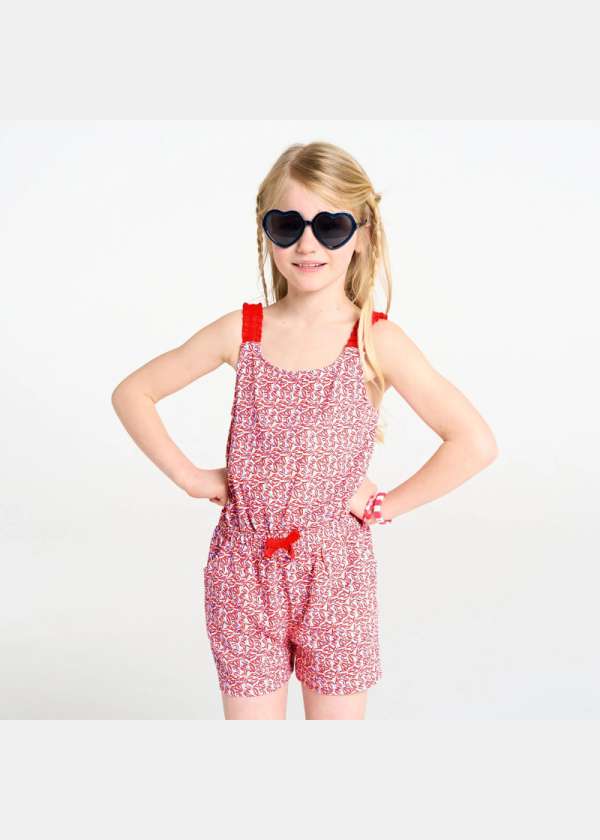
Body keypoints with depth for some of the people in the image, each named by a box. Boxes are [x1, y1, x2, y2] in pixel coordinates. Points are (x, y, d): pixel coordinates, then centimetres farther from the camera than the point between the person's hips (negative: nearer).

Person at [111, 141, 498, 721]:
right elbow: (131, 393, 5)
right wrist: (189, 477, -2)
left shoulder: (376, 340, -10)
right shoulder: (240, 332, -4)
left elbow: (475, 443, -13)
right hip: (244, 571, 1)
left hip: (335, 572, -1)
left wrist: (385, 504, -9)